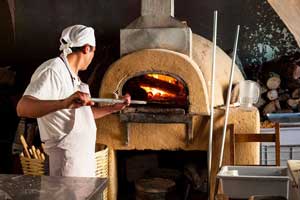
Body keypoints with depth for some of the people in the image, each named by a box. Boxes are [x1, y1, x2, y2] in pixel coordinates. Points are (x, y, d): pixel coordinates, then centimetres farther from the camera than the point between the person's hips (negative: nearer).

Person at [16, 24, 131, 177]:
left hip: (85, 156, 10)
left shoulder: (72, 75, 16)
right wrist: (64, 103, -45)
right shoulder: (53, 71, -16)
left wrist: (114, 108, 24)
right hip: (68, 159, -10)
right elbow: (23, 108, -30)